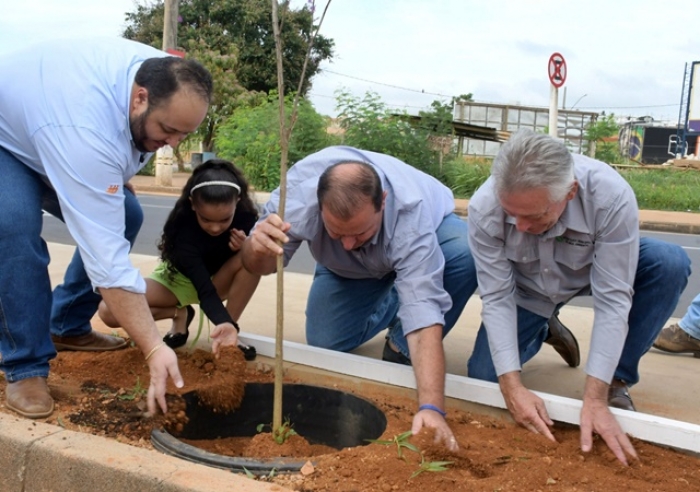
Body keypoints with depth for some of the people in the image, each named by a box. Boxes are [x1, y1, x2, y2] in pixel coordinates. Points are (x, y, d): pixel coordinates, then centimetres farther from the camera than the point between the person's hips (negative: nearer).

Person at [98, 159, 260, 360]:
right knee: (109, 310, -25)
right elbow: (204, 289, -38)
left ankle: (229, 328, -17)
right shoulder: (183, 227, -34)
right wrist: (223, 321, -57)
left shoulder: (246, 215, -26)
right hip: (180, 278, -1)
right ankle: (180, 313, 0)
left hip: (219, 279, 2)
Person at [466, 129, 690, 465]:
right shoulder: (484, 209, -32)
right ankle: (542, 331, 21)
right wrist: (512, 387, -33)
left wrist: (594, 399, -37)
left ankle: (616, 381, -10)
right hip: (525, 291, 1)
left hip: (594, 273, 0)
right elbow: (497, 299, -26)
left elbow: (612, 300, -33)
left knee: (671, 264, -28)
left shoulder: (612, 197, -36)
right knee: (483, 378, -12)